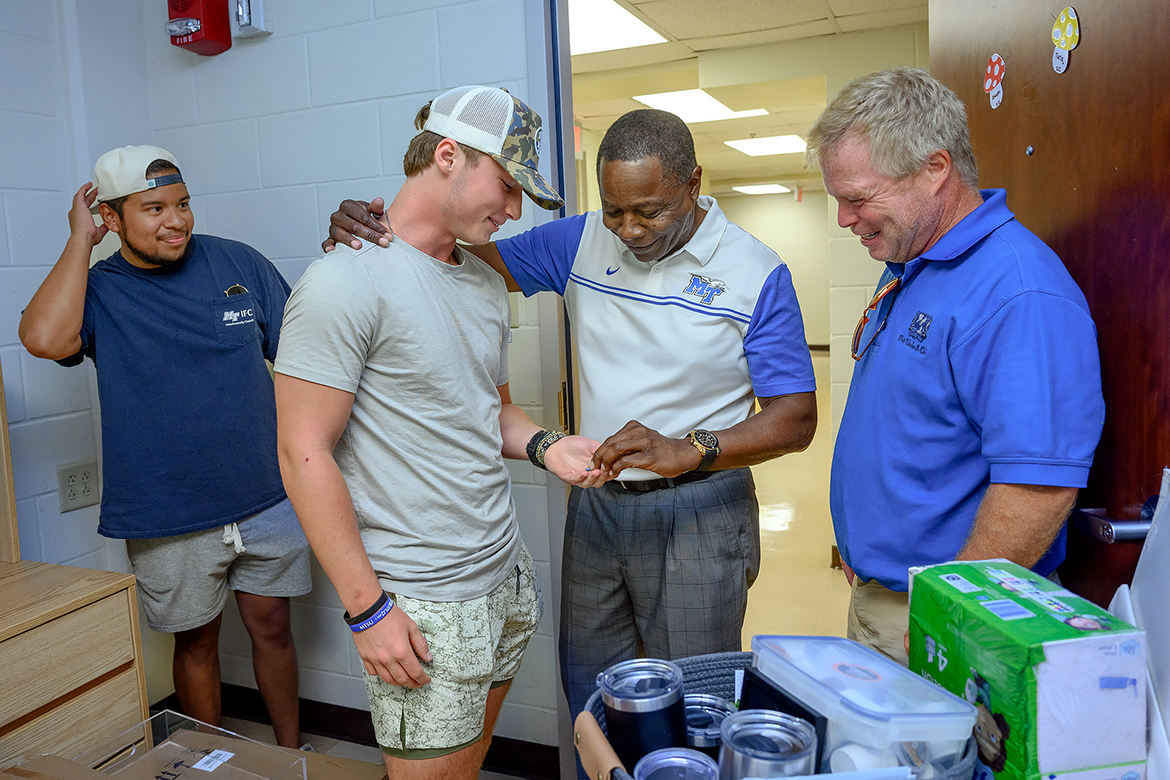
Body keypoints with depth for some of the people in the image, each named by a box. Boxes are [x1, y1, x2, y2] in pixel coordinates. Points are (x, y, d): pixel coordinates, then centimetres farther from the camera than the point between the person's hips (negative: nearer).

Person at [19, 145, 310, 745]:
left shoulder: (237, 262, 0)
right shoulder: (95, 291, -3)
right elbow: (44, 337, -27)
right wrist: (79, 241, -14)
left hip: (267, 500, 2)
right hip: (169, 522, -1)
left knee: (272, 627, 16)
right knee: (196, 643, 15)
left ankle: (291, 753, 37)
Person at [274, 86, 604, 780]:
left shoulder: (486, 283, 10)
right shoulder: (345, 283, -16)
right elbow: (305, 455, -17)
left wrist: (543, 445, -1)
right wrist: (367, 608, -16)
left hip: (508, 577, 8)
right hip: (422, 604, -7)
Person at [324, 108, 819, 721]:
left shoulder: (756, 274, -12)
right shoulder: (582, 241, 1)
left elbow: (796, 419, -13)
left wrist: (687, 451, -29)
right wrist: (370, 231, -11)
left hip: (695, 517, -4)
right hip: (596, 503, 4)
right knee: (587, 688, 19)